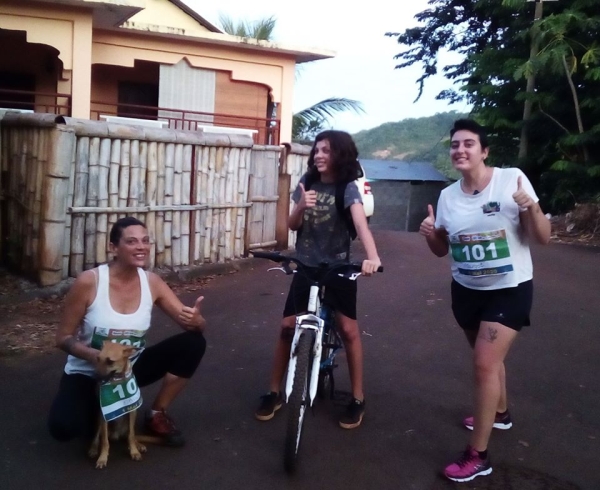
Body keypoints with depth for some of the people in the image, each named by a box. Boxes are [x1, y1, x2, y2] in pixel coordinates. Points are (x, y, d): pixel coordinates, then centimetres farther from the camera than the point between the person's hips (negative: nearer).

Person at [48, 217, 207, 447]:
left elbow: (192, 323, -9)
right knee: (63, 427, -31)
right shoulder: (88, 281, -21)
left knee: (193, 342, -16)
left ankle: (157, 415, 2)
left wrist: (195, 320, -35)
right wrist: (96, 356, -33)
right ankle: (96, 406, 8)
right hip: (87, 372, -3)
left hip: (131, 368, 4)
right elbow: (63, 338, -13)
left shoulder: (152, 282, -10)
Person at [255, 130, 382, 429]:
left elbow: (361, 223, -30)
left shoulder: (348, 187, -12)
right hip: (306, 266, 3)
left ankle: (357, 399, 12)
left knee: (348, 330, -3)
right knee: (287, 327, 0)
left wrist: (372, 256, -48)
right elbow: (292, 225, 1)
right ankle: (274, 393, 15)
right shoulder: (307, 182, 1)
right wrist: (301, 207, -22)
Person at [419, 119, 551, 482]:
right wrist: (430, 234, -15)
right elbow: (442, 249, 7)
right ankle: (499, 413, 48)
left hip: (510, 290, -5)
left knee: (485, 363, -12)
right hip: (466, 290, 5)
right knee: (488, 358, 21)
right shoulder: (448, 195, -2)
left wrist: (532, 209, -33)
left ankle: (478, 456, -1)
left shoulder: (512, 179, -15)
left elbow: (543, 238, -13)